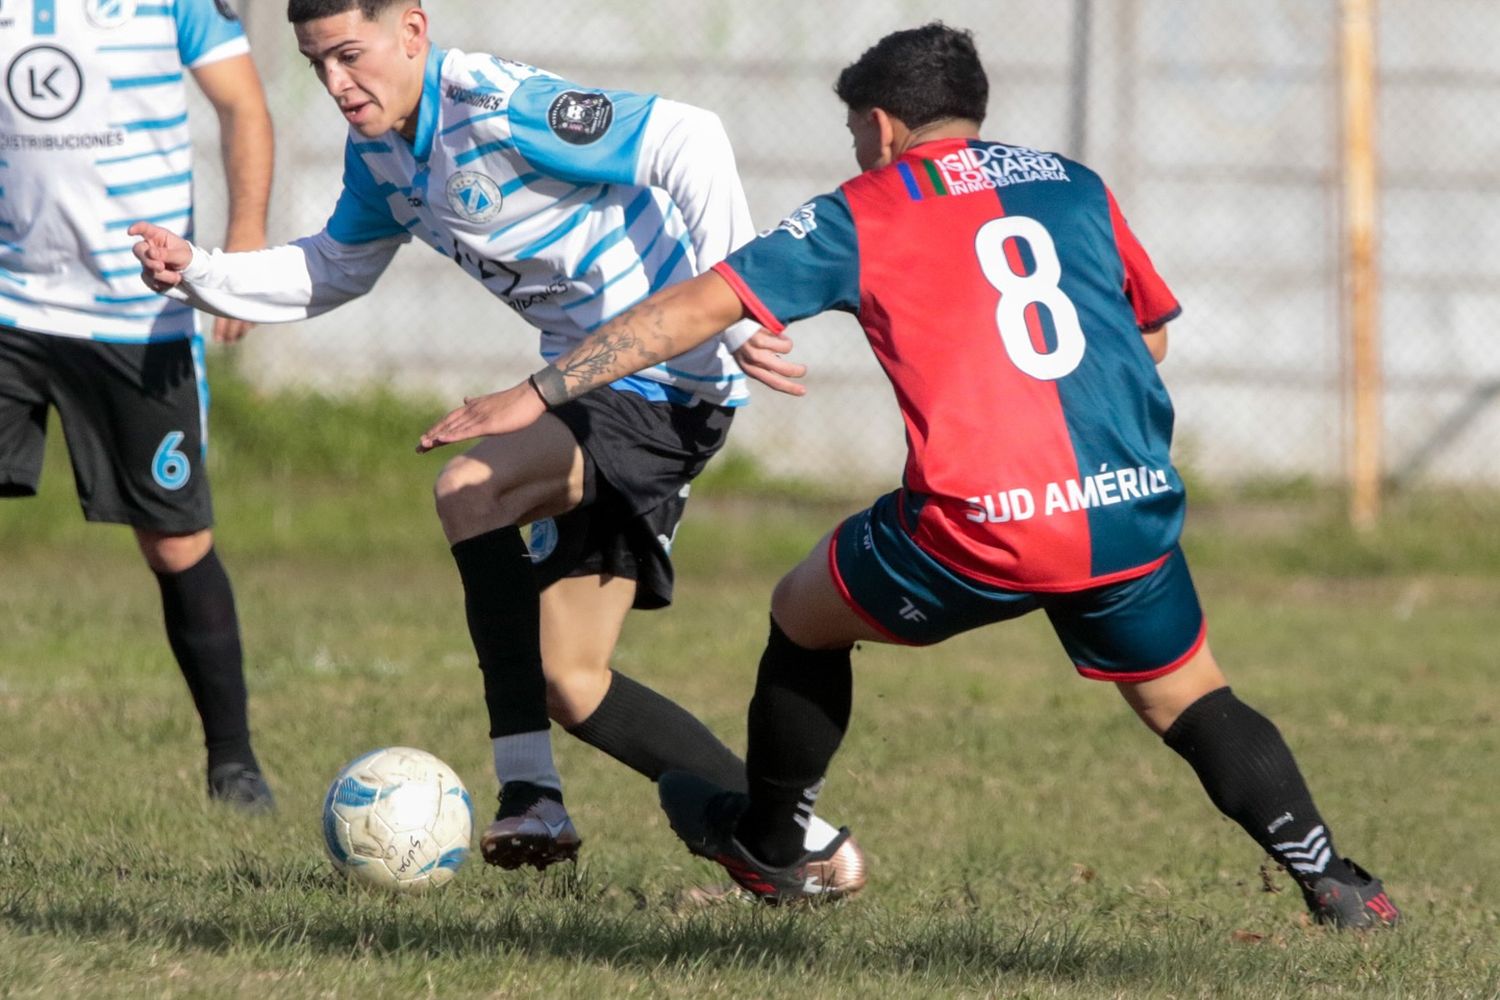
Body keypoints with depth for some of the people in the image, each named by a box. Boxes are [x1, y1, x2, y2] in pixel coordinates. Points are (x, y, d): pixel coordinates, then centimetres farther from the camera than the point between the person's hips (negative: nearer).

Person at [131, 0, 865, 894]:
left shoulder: (499, 110, -23)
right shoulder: (377, 148, 5)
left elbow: (687, 141, -28)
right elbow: (335, 269, 22)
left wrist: (737, 311, -35)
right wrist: (198, 274, 6)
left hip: (674, 381, -10)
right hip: (596, 383, 10)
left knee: (469, 491, -29)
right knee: (570, 684, 7)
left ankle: (531, 800, -23)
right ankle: (795, 839, 15)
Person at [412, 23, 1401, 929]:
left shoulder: (862, 217, 8)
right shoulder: (1074, 185, 17)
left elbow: (697, 306, 4)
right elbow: (1152, 332, 26)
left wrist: (540, 394, 7)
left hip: (981, 534, -3)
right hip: (1133, 511, 3)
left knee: (805, 614, 23)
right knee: (1191, 700, 21)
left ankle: (769, 846, 38)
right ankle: (1328, 877, 3)